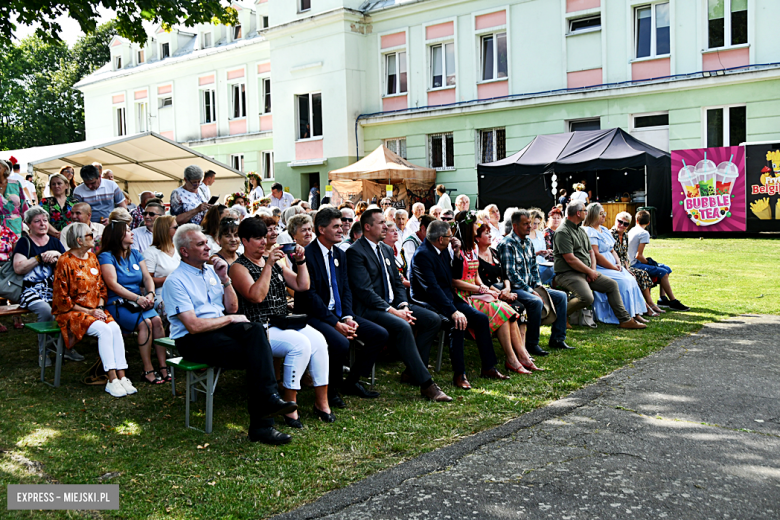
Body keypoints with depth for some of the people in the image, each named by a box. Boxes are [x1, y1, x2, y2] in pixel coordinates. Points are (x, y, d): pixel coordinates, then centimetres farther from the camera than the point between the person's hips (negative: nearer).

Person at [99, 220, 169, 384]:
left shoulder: (135, 254, 18)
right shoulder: (106, 257, -2)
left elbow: (147, 277, 10)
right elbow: (112, 285, -14)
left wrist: (150, 294, -12)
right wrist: (137, 298, -22)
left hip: (140, 302, 5)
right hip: (117, 304, -5)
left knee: (157, 320, -24)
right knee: (145, 323, -29)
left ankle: (163, 366, -23)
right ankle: (148, 371, -23)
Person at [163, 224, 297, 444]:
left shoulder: (211, 271, 16)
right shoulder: (175, 281, -6)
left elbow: (232, 308, 15)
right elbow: (194, 326, -16)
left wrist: (225, 279, 2)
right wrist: (230, 319, -8)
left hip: (221, 327, 6)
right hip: (193, 340, -6)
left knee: (255, 330, -28)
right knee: (253, 356, -27)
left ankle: (269, 397, -38)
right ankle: (261, 424, -22)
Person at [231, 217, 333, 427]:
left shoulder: (275, 262, 18)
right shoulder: (239, 267, -3)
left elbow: (302, 286, 15)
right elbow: (256, 296, -20)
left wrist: (301, 261, 3)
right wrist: (268, 265, -21)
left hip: (284, 322, 7)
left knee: (318, 339, -19)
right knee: (300, 343, -29)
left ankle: (322, 402, -11)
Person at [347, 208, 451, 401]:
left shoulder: (386, 249, 17)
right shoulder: (355, 252, -10)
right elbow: (365, 291, -18)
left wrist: (403, 306, -3)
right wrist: (393, 311, -21)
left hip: (393, 304, 9)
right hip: (370, 309, -9)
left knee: (434, 319, -6)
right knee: (402, 327, -34)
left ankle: (412, 371, 0)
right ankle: (426, 383, -28)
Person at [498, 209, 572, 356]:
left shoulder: (527, 242, 14)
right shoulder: (507, 244, -14)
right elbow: (511, 273, -20)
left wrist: (538, 287, 5)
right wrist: (530, 291, -20)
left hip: (530, 287, 9)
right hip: (515, 289, -9)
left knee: (561, 296, 4)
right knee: (536, 302, -35)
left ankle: (557, 338, 8)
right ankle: (531, 344, -21)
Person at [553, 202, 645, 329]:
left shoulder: (581, 231, 18)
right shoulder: (563, 232, -13)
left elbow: (591, 252, 21)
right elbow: (570, 259, -19)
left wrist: (593, 270, 2)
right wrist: (590, 272, -10)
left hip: (585, 272, 9)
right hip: (568, 274, -9)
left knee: (612, 284, 6)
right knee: (587, 298, -31)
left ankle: (625, 320, 11)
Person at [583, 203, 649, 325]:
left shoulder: (605, 230, 19)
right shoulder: (589, 232, -11)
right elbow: (596, 256, -18)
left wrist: (618, 263, 1)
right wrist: (614, 268, -14)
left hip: (612, 266, 9)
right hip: (598, 269, -9)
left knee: (631, 280, -9)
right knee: (622, 282, -24)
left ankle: (635, 313, -8)